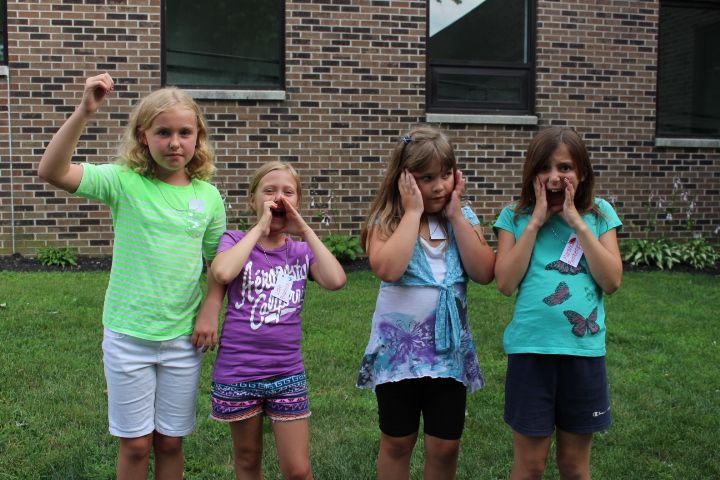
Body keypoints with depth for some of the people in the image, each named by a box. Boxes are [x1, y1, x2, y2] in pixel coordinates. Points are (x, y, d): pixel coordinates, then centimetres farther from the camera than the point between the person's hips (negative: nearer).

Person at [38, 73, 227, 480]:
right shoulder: (124, 182, -9)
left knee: (171, 441, 15)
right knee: (136, 444, 11)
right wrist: (85, 112, -31)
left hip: (183, 339, 2)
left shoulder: (208, 196, -2)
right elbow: (52, 172, -22)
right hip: (127, 336, -2)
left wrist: (211, 309, -6)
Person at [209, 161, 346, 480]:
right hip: (237, 373, -1)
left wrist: (305, 230, -11)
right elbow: (223, 273, -27)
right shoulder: (236, 241, -3)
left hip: (287, 373, 1)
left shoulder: (301, 250, 3)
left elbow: (335, 281, -17)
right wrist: (260, 227, -17)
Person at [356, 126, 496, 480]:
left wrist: (455, 215, -12)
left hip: (449, 347, 3)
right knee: (397, 442, 12)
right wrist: (413, 211, -20)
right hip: (398, 347, -2)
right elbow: (387, 269, -28)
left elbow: (484, 274, -12)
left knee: (445, 445, 10)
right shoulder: (388, 219, -8)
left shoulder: (463, 217, 2)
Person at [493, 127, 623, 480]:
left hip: (584, 349, 1)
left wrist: (577, 223, -11)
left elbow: (612, 281, -8)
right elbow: (506, 283, -11)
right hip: (531, 349, -1)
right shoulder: (514, 217, 1)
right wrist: (536, 222, -11)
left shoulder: (599, 214, 3)